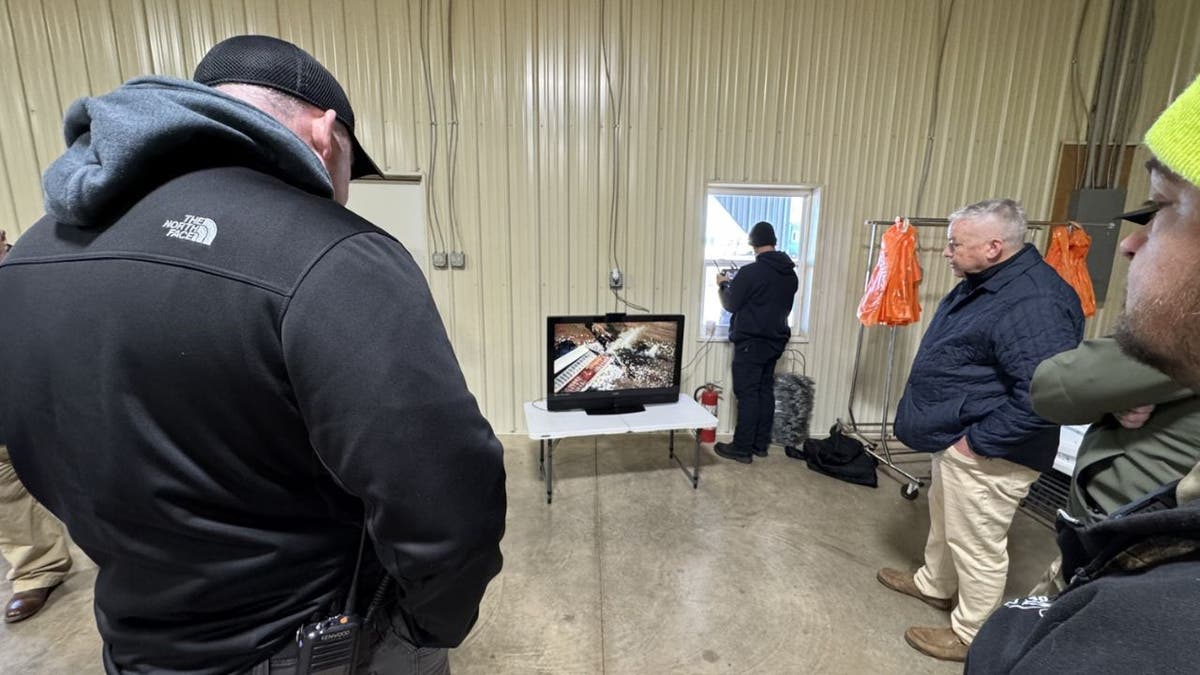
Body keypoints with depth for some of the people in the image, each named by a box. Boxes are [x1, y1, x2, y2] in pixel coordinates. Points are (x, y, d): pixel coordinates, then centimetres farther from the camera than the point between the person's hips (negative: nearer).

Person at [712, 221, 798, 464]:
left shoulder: (750, 272, -17)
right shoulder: (790, 274, 7)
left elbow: (730, 304, -9)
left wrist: (723, 285, 10)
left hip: (751, 342, -7)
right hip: (775, 341, 7)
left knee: (747, 394, -2)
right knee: (765, 391, 13)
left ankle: (742, 448, 4)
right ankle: (761, 444, 21)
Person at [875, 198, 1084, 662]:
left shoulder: (1033, 303, -27)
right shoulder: (985, 282, 6)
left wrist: (978, 441, -25)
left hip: (986, 452, -10)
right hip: (956, 437, 10)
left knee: (977, 545, 8)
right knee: (944, 518, 26)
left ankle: (970, 635, 28)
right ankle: (934, 584, 48)